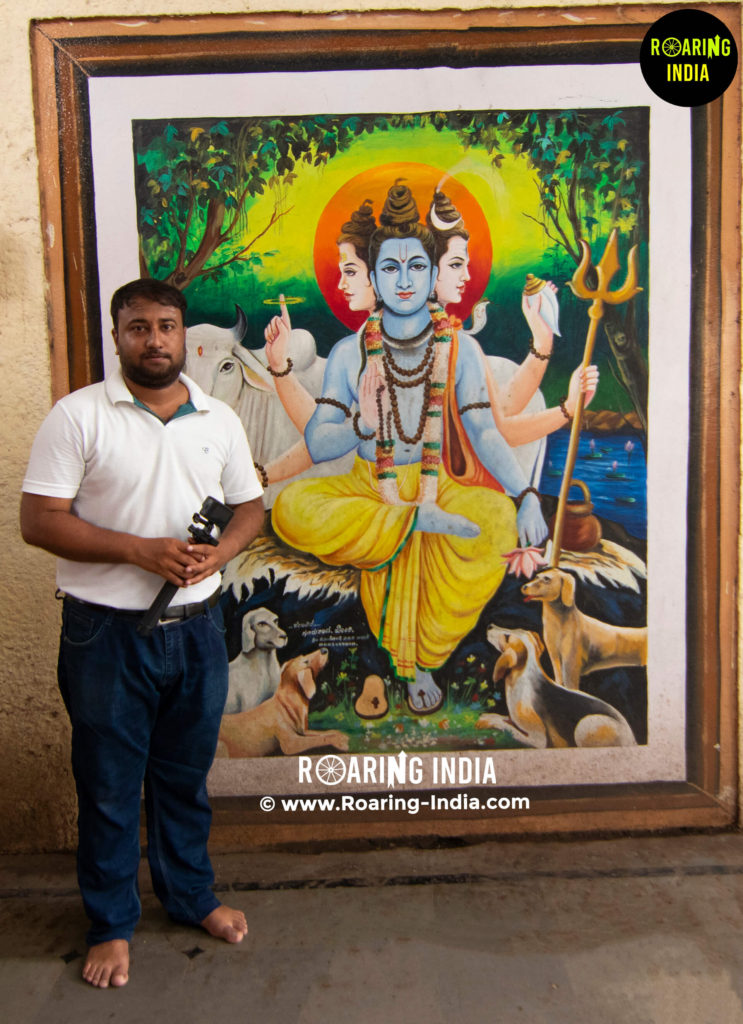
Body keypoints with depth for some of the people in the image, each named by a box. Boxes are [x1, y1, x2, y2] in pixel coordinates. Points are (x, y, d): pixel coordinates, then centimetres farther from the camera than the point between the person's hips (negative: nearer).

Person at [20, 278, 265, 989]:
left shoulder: (219, 419, 6)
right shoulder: (78, 416, -7)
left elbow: (249, 507, 12)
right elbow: (39, 521, -11)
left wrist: (221, 551, -9)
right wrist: (140, 549, -20)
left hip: (196, 627, 4)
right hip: (107, 631, -3)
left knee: (185, 775, 19)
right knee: (108, 784, 10)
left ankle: (191, 896, 39)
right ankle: (111, 922, 31)